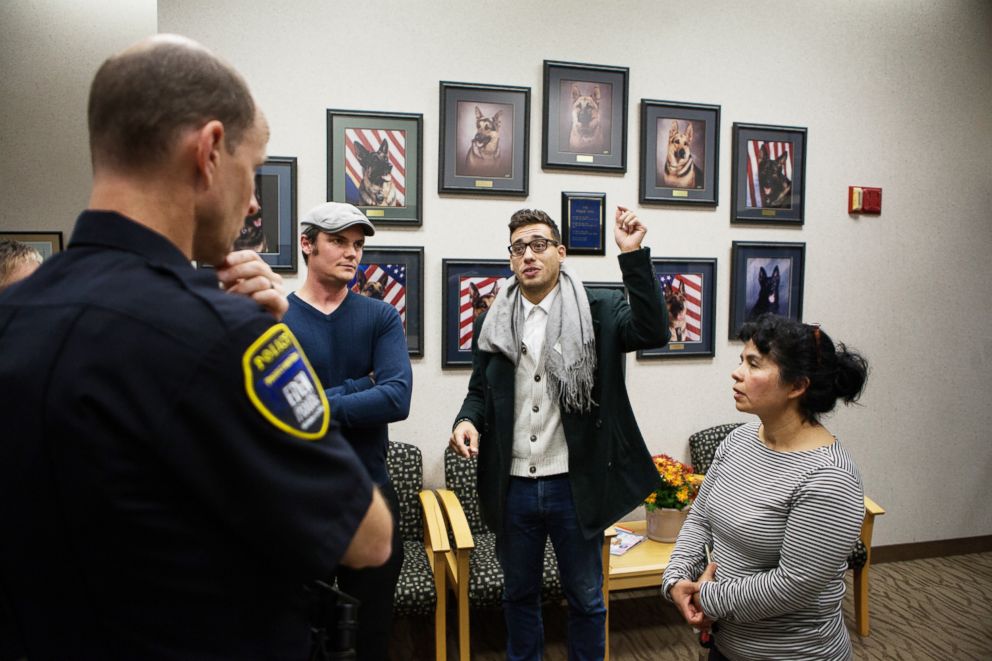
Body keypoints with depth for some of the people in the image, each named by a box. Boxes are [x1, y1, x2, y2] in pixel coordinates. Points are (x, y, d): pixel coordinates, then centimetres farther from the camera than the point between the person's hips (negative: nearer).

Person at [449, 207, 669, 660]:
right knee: (519, 594, 22)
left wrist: (632, 254, -27)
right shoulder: (492, 322, 4)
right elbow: (480, 391, 11)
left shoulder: (597, 312, -5)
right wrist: (467, 420, -11)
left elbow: (653, 332, -22)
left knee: (586, 598, 16)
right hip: (512, 486, 3)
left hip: (574, 485, -2)